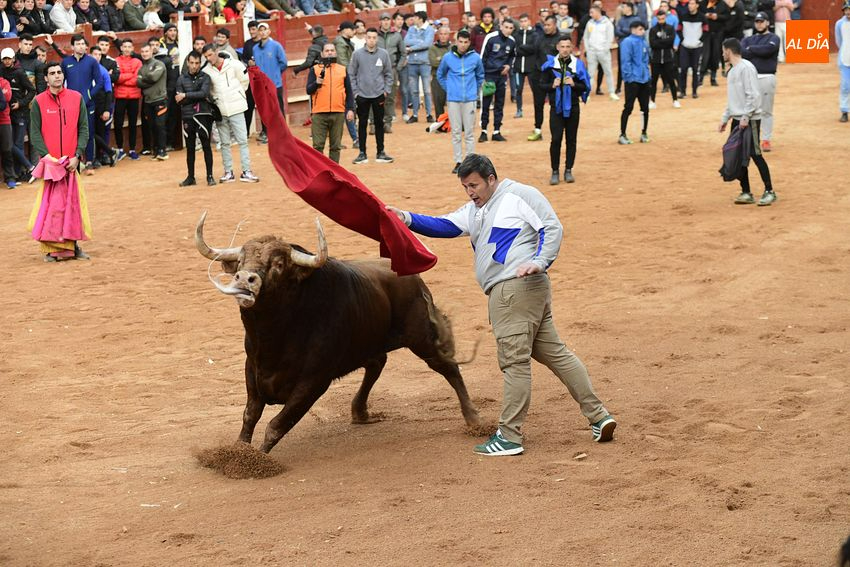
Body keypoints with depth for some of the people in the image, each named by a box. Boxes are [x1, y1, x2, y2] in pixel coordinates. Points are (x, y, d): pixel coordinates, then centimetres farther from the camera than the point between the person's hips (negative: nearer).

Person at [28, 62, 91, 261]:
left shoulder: (76, 98, 5)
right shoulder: (38, 102, 1)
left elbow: (84, 128, 4)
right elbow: (35, 133, 0)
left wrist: (77, 156, -7)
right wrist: (47, 155, -12)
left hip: (72, 161, 2)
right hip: (51, 162, -2)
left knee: (73, 202, 4)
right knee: (52, 203, -5)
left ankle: (71, 245, 13)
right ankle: (51, 249, 0)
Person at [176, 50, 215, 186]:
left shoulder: (205, 77, 2)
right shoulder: (181, 79, 6)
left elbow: (204, 93, -16)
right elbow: (179, 100, -3)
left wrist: (186, 96, -13)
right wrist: (197, 98, -10)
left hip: (203, 115, -2)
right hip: (188, 117, 2)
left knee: (206, 146, -1)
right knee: (190, 148, 9)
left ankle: (210, 176, 6)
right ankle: (190, 177, 17)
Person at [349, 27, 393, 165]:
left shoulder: (384, 54, 0)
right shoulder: (357, 54, -3)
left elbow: (388, 74, 5)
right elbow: (351, 75, 0)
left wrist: (386, 90, -2)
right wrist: (355, 92, -5)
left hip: (379, 95, 1)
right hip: (362, 95, -1)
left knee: (379, 124, 7)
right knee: (362, 124, 4)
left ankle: (381, 152, 15)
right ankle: (362, 153, 11)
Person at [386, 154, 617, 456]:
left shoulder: (520, 195, -1)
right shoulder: (473, 211, 23)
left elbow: (552, 227, -6)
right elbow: (443, 226, 12)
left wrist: (540, 262, -20)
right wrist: (406, 218, -3)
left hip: (518, 286, -9)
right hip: (504, 293, 9)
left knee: (514, 361, -6)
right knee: (554, 353, 10)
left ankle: (508, 437, -3)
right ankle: (599, 416, 13)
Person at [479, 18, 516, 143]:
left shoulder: (512, 41, 1)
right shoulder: (491, 38, -12)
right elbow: (483, 57, -9)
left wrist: (509, 66, -1)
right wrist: (482, 76, -10)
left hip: (502, 75, 4)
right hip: (489, 74, -4)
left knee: (500, 104, 6)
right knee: (485, 104, -1)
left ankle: (497, 132, 13)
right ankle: (484, 131, 7)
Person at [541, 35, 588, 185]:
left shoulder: (578, 64, 1)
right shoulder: (550, 64, 1)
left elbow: (585, 87, 2)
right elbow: (542, 85, 4)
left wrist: (573, 84, -16)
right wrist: (553, 85, -14)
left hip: (572, 107, 1)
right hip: (556, 107, -1)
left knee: (571, 139, 6)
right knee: (556, 139, -5)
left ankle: (568, 170, 15)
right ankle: (555, 172, 4)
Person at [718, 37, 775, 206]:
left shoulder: (746, 68, -12)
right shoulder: (732, 71, 16)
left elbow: (753, 95, -18)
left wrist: (746, 117, -20)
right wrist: (725, 118, 20)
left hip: (750, 120, -9)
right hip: (737, 120, 9)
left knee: (755, 154, -7)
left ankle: (769, 192, 0)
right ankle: (746, 193, 13)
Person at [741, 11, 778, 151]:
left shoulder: (773, 38, 5)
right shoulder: (748, 39, 16)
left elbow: (768, 49, -17)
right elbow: (742, 52, -4)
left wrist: (751, 49, -4)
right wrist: (759, 52, -10)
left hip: (767, 78, -3)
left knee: (766, 111, 0)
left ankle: (766, 140, 4)